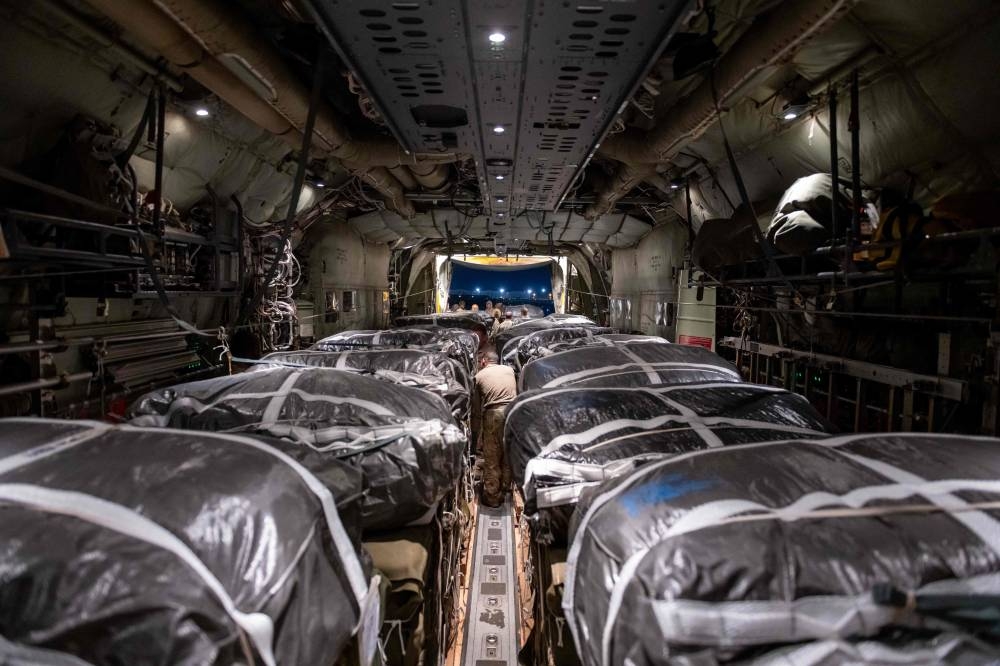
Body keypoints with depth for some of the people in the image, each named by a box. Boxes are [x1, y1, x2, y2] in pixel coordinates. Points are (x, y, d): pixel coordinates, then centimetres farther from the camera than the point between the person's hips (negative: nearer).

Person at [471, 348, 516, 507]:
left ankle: (492, 497, 15)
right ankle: (505, 491, 27)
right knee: (509, 455, 16)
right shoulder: (509, 369, 18)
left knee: (491, 458, 8)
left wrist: (475, 435, 21)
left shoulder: (479, 376, 12)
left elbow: (476, 408, 14)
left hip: (493, 414, -2)